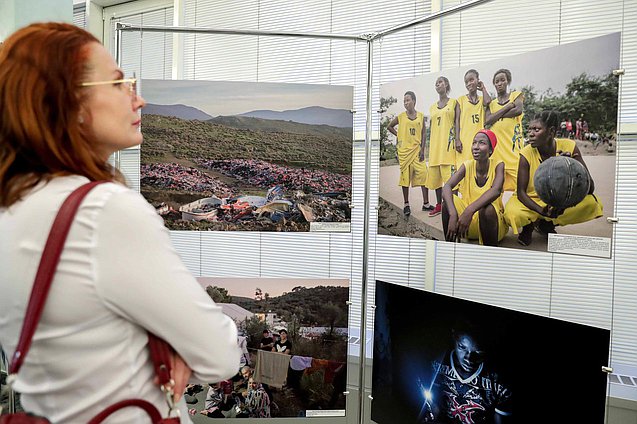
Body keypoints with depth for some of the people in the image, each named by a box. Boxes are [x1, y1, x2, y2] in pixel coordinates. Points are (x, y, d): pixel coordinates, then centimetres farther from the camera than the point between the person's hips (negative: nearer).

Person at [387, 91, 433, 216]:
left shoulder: (420, 115, 5)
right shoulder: (401, 116, 3)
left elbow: (424, 133, 4)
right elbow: (389, 126, 17)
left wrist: (422, 149, -4)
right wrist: (398, 135, 4)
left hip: (417, 149, 1)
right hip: (404, 150, 0)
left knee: (423, 173, -8)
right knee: (405, 176, 3)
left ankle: (426, 203, -2)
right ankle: (406, 205, 9)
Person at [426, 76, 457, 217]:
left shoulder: (453, 102, 5)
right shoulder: (432, 107, 19)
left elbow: (457, 122, 0)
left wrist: (458, 140, -12)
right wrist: (430, 146, 14)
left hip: (449, 142, -5)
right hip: (435, 144, 6)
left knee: (450, 174, -12)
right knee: (435, 175, 5)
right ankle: (439, 205, 14)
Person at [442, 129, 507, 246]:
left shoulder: (498, 166, -10)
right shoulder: (467, 166, -4)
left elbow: (496, 191, -31)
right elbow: (447, 187, -20)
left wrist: (470, 210, -45)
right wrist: (453, 214, -39)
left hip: (492, 219, -3)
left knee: (487, 208, -35)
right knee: (448, 200, -21)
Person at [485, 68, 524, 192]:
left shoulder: (516, 95, 13)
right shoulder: (492, 104, 20)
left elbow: (518, 110, -9)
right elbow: (487, 121, -1)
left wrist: (496, 116, -2)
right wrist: (508, 106, -3)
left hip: (512, 143, -3)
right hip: (496, 145, 3)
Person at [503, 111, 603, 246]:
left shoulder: (569, 147, -16)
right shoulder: (526, 154, -19)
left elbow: (590, 188, -18)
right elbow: (521, 192, -20)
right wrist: (543, 211, -37)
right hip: (532, 200, -2)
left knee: (591, 203, -24)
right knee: (512, 214, -34)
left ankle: (548, 224, 1)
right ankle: (528, 226, 6)